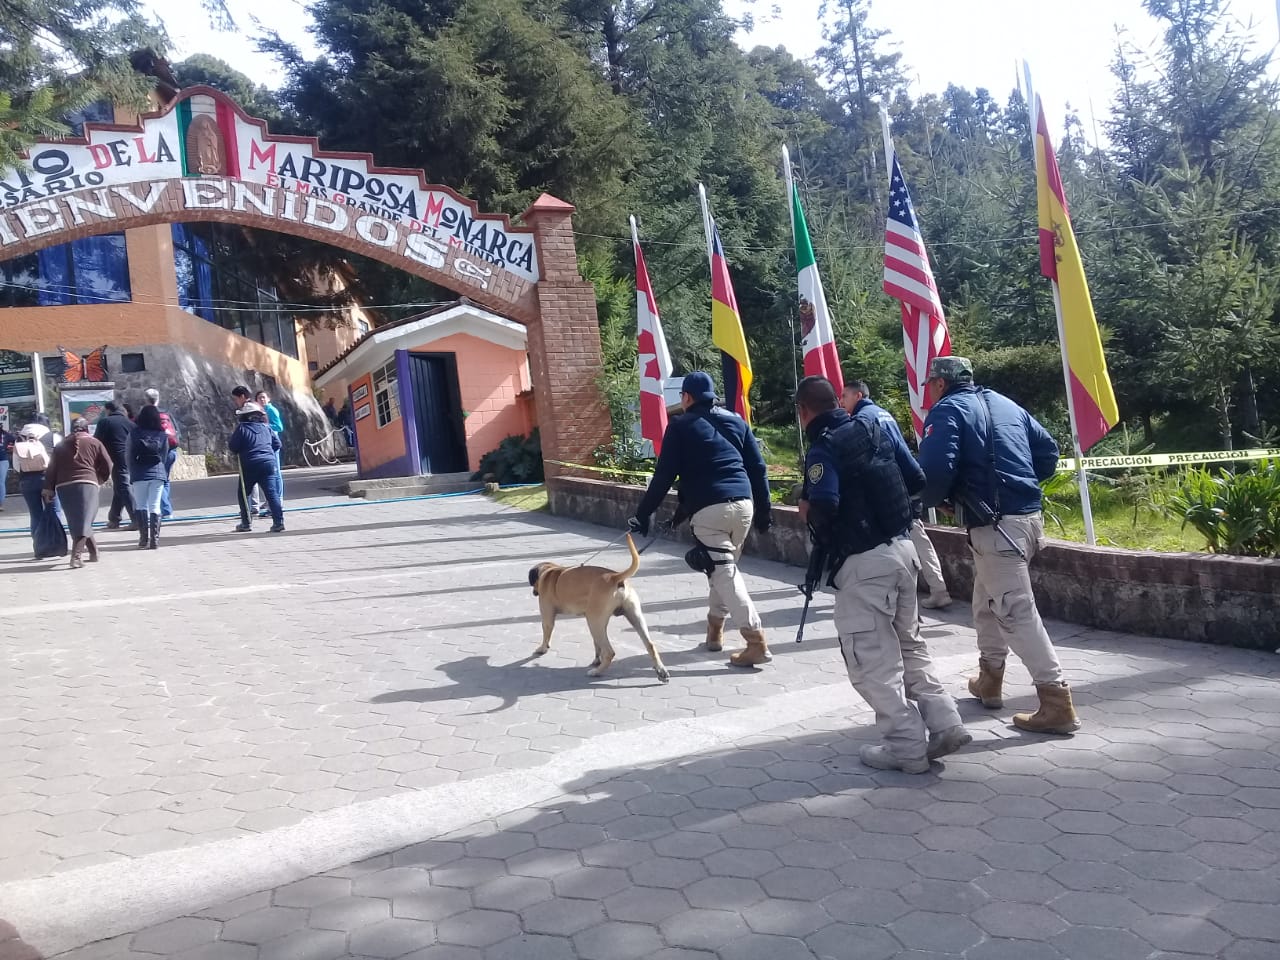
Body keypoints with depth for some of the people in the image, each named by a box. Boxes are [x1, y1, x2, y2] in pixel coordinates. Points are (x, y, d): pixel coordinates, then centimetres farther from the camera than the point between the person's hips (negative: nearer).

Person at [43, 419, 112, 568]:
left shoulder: (61, 446, 16)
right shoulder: (94, 443, 7)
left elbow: (52, 469, 12)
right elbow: (107, 466, 4)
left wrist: (48, 489, 13)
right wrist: (99, 480, 21)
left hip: (64, 487, 3)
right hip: (87, 484, -3)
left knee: (75, 522, 12)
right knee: (84, 521, -6)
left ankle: (94, 552, 16)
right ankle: (76, 555, -22)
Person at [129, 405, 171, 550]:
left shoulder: (134, 434, -2)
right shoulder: (163, 435, 1)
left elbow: (129, 456, 1)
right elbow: (164, 456, 5)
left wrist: (132, 473, 11)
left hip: (139, 474, -1)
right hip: (157, 473, 1)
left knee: (140, 506, 10)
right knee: (155, 506, 2)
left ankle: (143, 538, 5)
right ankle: (155, 539, -3)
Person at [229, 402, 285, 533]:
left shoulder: (241, 428, -2)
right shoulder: (266, 427, 10)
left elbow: (233, 447, -3)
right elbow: (277, 444, 14)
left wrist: (228, 443, 18)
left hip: (249, 466, -2)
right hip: (269, 464, 3)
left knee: (243, 494, 16)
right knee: (272, 493, -1)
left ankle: (246, 523, 15)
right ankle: (278, 522, -12)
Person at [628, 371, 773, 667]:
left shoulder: (680, 426, 4)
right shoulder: (736, 420, 17)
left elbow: (664, 475, -1)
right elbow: (758, 468, 14)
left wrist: (643, 515, 5)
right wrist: (764, 509, 19)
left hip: (708, 509, -5)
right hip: (743, 504, 6)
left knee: (724, 573, -4)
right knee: (725, 567, 22)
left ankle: (757, 643, -11)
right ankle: (714, 629, 30)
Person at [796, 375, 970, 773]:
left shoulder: (823, 449, -12)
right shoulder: (876, 424, 9)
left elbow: (824, 507, -25)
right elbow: (917, 479, 11)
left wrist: (811, 516, -3)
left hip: (863, 561, -8)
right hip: (902, 547, 8)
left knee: (871, 658, 2)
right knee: (909, 644, 21)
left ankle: (906, 747, 6)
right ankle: (944, 725, 20)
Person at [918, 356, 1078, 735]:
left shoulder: (947, 410, -5)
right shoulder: (1006, 404, 19)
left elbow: (936, 469, -19)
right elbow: (1048, 451, 19)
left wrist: (929, 500, 0)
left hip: (996, 526, -9)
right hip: (1027, 517, 9)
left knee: (1017, 613, -6)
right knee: (988, 602, 23)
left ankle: (1057, 703, -5)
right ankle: (990, 680, 33)